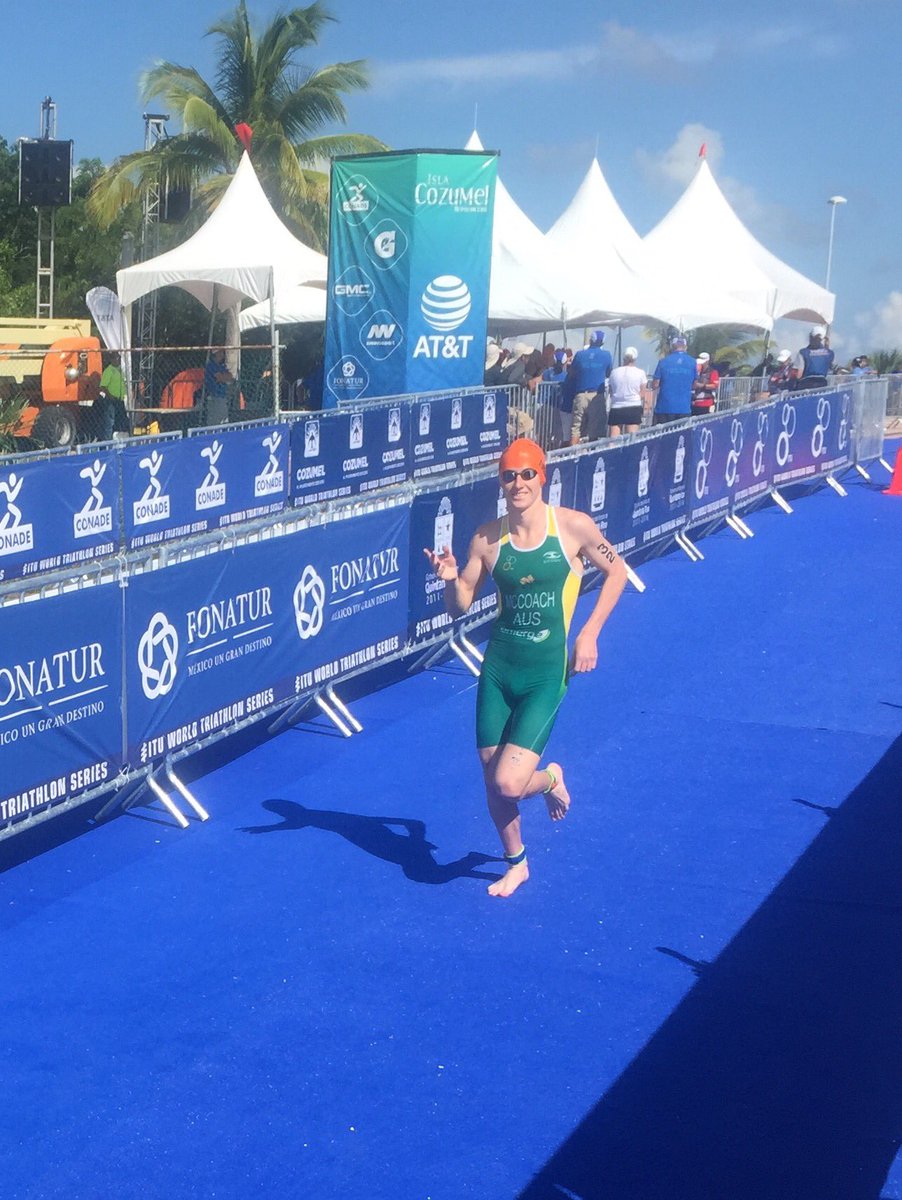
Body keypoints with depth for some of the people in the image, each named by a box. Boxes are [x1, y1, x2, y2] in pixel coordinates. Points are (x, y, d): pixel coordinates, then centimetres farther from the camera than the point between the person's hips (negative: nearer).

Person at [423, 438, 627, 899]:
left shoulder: (573, 526, -9)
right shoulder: (487, 538, -3)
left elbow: (616, 571, 6)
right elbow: (460, 606, 4)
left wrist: (589, 632, -2)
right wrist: (452, 579, -18)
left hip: (546, 673, -3)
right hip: (498, 669, 3)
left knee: (509, 783, -13)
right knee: (492, 780, 10)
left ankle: (550, 779, 23)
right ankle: (516, 863, 36)